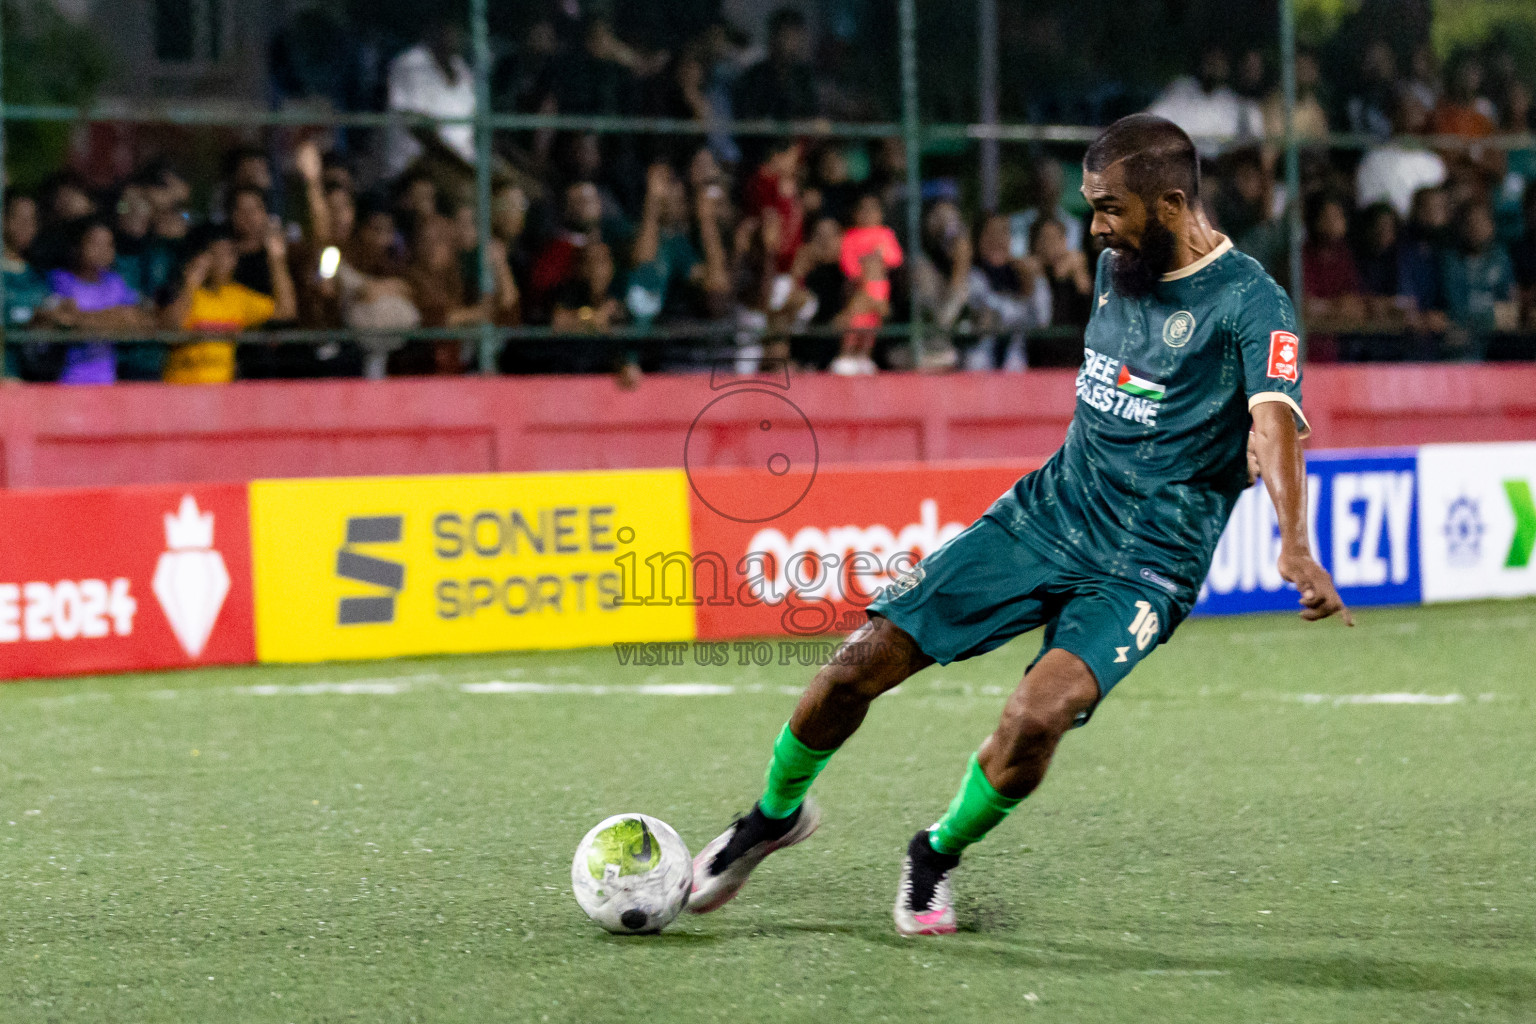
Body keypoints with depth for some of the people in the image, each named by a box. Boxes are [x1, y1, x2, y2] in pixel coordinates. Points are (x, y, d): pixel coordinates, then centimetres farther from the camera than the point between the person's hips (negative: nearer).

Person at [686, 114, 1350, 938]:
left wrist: (1295, 547, -45)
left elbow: (1276, 420, -31)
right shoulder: (1117, 267, 8)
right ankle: (776, 814, 25)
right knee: (858, 666, -3)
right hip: (1045, 512, 6)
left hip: (1143, 562, -6)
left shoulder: (1248, 301, -14)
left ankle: (939, 854, 1)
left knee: (1038, 716, -29)